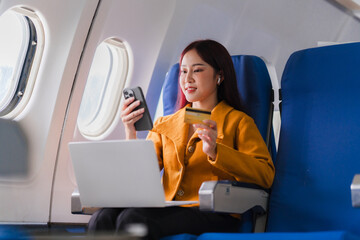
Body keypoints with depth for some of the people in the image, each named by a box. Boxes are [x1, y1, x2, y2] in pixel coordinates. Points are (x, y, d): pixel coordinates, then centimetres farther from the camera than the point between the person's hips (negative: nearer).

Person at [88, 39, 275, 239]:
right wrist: (131, 135, -2)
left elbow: (265, 176, -7)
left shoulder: (238, 122, 9)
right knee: (103, 218, -29)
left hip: (212, 216, -4)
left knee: (133, 218, -33)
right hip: (167, 211, 4)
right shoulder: (165, 124, 23)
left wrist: (215, 151, -18)